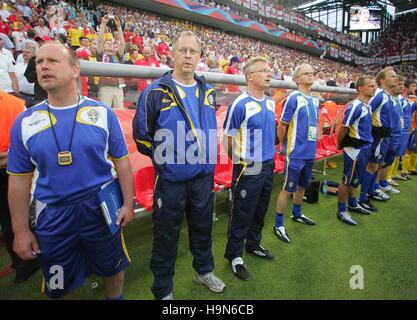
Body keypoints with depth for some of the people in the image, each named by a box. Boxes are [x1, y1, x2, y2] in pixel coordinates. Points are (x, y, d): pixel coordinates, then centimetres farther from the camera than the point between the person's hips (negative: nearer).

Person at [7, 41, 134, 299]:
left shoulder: (103, 113, -8)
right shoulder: (25, 122, -3)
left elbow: (121, 162, -3)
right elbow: (20, 180, 1)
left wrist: (128, 203, -4)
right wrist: (21, 230, 2)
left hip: (101, 208, -1)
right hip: (52, 215, 2)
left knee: (112, 268, 23)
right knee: (60, 286, 23)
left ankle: (116, 296, 52)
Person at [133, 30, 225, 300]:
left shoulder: (209, 93, 7)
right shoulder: (155, 92, -8)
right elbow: (141, 136, -4)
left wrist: (209, 156, 12)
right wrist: (165, 156, -4)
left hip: (204, 177, 5)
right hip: (170, 180, -4)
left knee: (202, 228, 21)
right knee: (166, 236, 12)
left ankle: (205, 271, 47)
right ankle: (163, 289, 34)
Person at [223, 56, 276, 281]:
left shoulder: (271, 103, 8)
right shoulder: (240, 104, -16)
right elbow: (228, 138, -10)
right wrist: (242, 161, 0)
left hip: (268, 167, 7)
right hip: (248, 170, -7)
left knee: (260, 211, 20)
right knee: (242, 215, 6)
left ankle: (254, 245, 41)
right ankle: (234, 255, 25)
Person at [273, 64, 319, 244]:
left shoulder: (315, 100, 10)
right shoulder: (293, 98, -13)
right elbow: (281, 126, -11)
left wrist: (311, 145, 16)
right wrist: (284, 147, -1)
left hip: (310, 153, 7)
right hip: (296, 154, -7)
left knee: (302, 185, 20)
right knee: (287, 189, 0)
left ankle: (297, 214, 41)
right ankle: (278, 225, 13)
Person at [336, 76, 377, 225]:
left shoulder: (367, 106, 11)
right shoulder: (355, 106, -19)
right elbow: (343, 128, -19)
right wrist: (339, 145, -6)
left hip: (364, 148, 9)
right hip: (355, 149, -9)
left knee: (356, 179, 21)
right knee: (347, 180, 1)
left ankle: (353, 204, 37)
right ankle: (341, 210, 12)